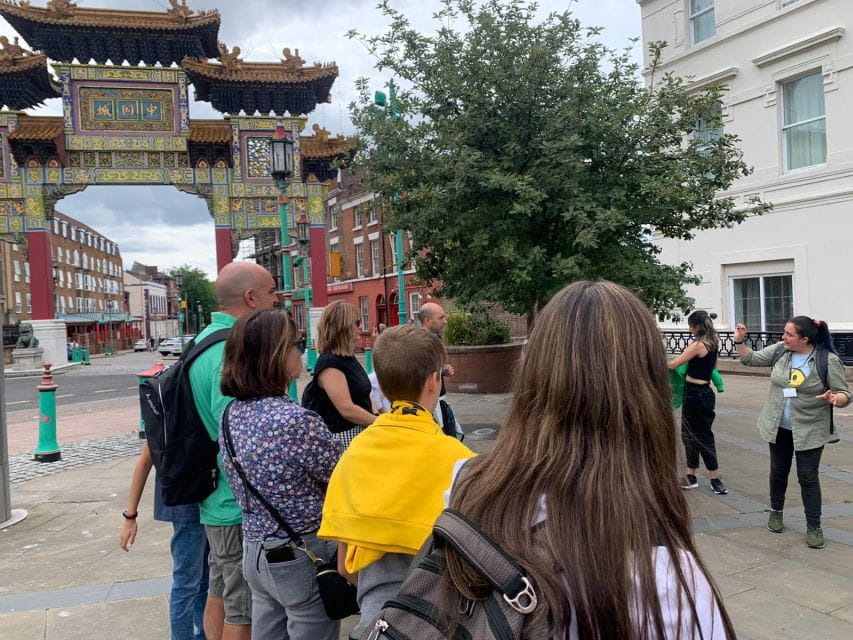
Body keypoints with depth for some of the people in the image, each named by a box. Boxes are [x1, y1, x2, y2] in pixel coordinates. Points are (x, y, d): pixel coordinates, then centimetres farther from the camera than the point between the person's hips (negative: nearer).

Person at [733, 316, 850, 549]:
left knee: (808, 477, 1)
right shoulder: (779, 351, -5)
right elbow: (750, 359, 6)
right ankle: (776, 512, 36)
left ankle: (813, 526, 14)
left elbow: (844, 394, -13)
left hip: (810, 430, -4)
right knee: (779, 470, 17)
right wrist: (739, 340, -8)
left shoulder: (828, 361, -16)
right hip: (778, 427, 4)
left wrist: (833, 398, -34)